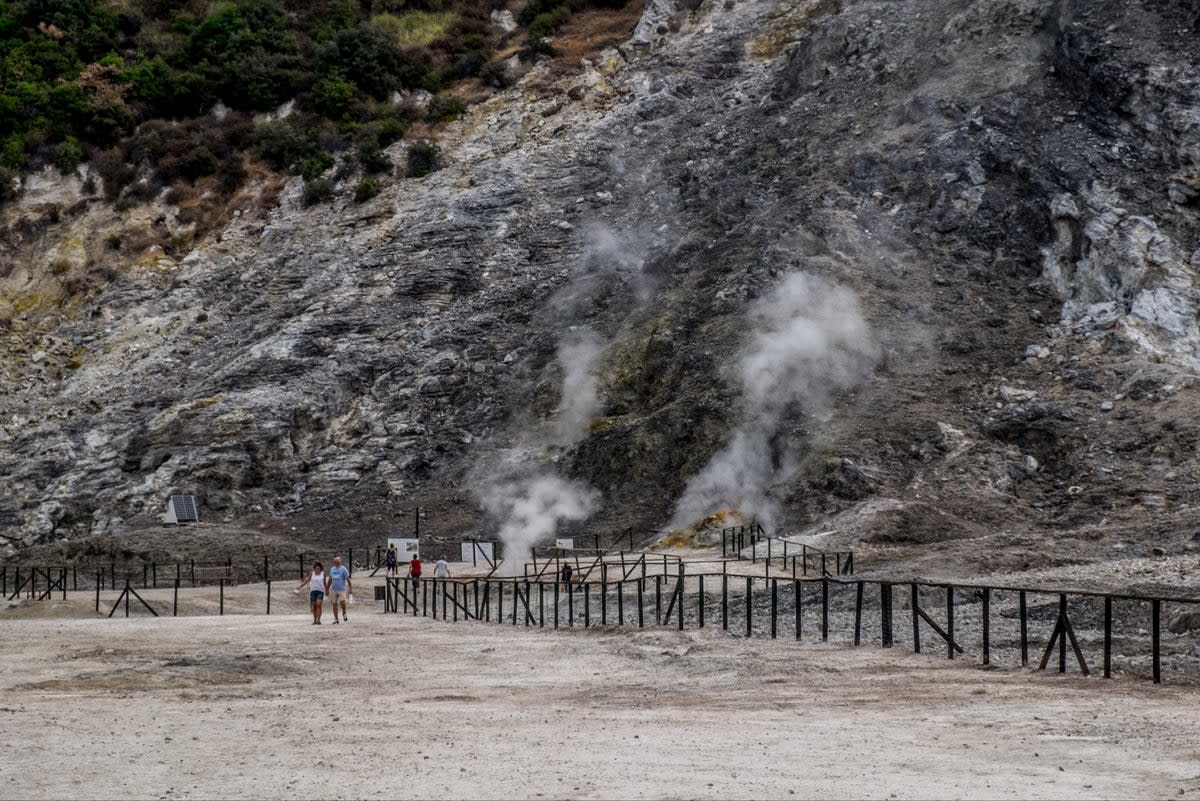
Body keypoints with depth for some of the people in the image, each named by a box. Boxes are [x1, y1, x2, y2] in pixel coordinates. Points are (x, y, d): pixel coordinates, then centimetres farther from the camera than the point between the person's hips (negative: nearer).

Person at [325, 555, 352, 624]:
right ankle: (335, 619, 11)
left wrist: (350, 588, -13)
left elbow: (348, 579, -6)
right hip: (333, 590, 5)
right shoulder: (332, 569, 13)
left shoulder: (343, 569, -3)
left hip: (342, 589, -5)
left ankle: (344, 614, 5)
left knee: (342, 602, -20)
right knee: (334, 604, 4)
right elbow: (330, 580, 20)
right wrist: (327, 590, 20)